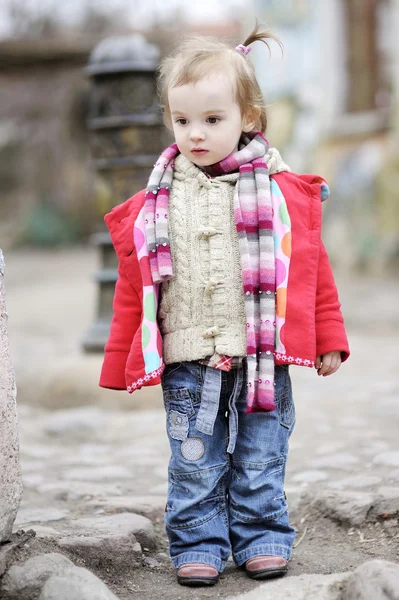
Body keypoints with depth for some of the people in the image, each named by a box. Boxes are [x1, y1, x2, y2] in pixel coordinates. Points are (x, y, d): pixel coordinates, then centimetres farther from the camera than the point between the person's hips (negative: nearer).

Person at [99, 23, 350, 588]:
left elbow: (313, 269, 6)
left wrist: (328, 340, 6)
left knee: (260, 462, 9)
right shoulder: (155, 203, 3)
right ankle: (198, 546, 19)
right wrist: (123, 362, 8)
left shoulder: (284, 193, 0)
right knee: (194, 466, 7)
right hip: (187, 362, 1)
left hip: (263, 360, -1)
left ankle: (263, 539, 24)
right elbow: (134, 287, 7)